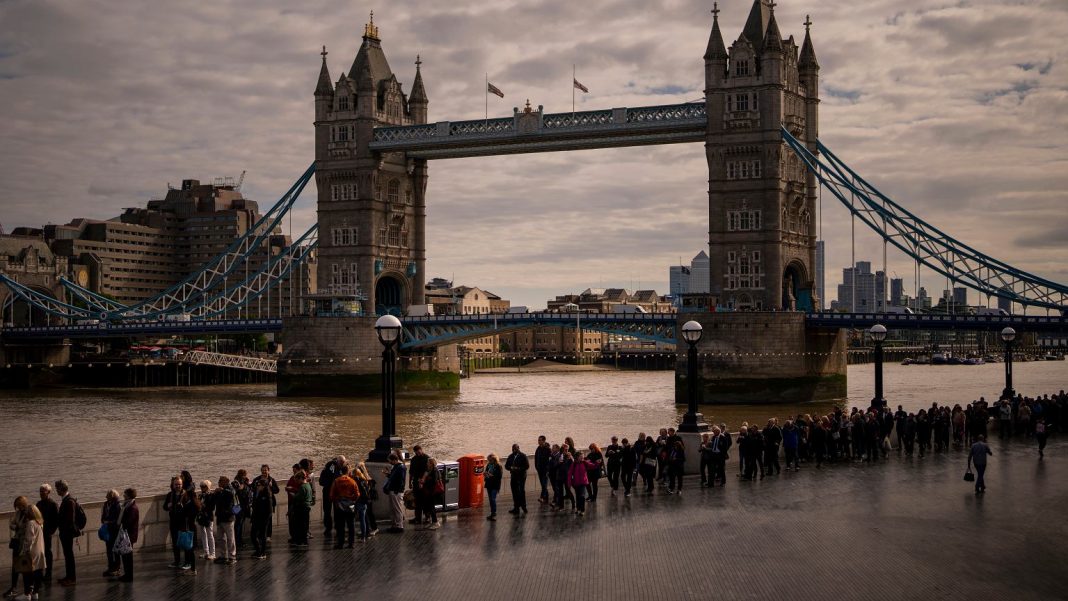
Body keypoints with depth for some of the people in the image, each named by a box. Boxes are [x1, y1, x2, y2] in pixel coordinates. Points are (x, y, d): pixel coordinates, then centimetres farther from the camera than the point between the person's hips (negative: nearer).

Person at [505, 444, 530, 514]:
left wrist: (519, 469, -20)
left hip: (521, 476, -5)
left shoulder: (523, 456, -3)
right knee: (515, 492, 6)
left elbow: (527, 466, -8)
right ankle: (516, 508, 13)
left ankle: (523, 507, 2)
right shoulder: (510, 457, 11)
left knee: (521, 491, -7)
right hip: (513, 476, 5)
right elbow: (506, 466, 11)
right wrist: (511, 468, -10)